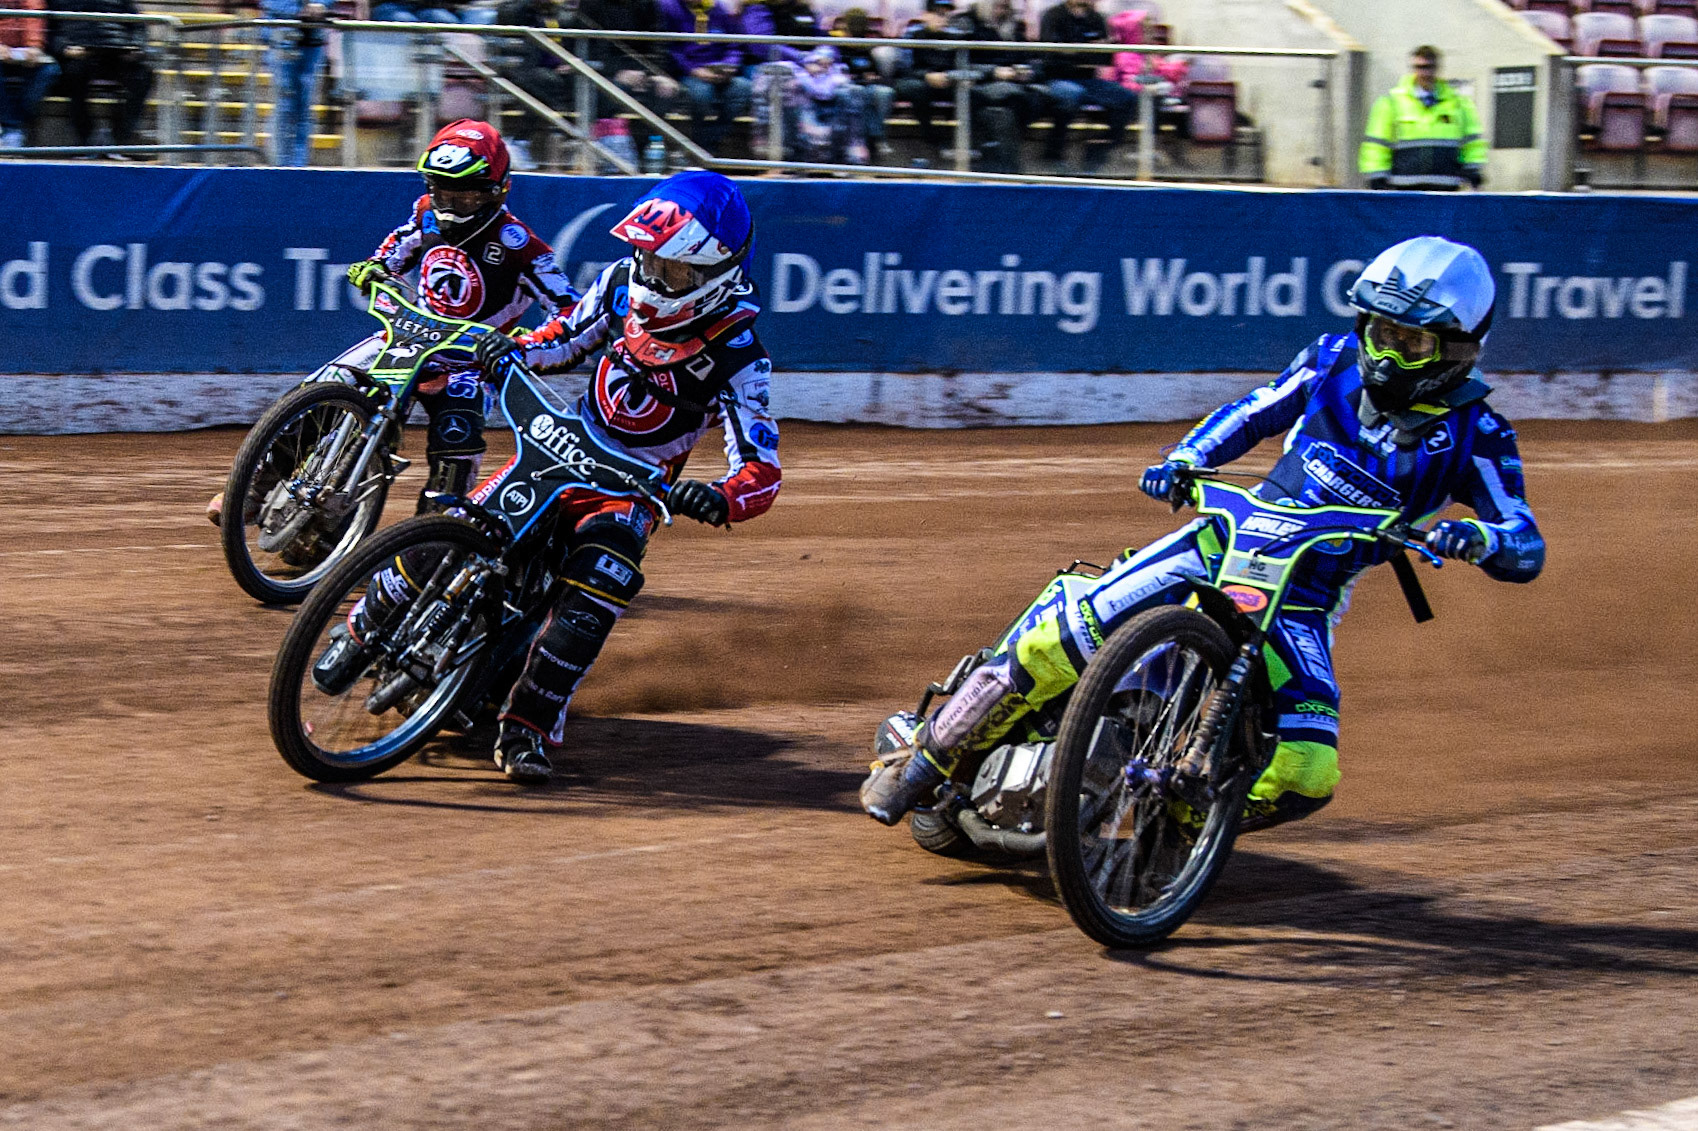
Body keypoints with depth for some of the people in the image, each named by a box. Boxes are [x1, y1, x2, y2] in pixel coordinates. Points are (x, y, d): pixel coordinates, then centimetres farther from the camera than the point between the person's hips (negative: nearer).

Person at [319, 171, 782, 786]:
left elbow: (762, 470, -26)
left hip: (633, 486, -3)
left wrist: (719, 497, -48)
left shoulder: (737, 359, -21)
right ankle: (364, 627, 13)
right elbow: (570, 335, 11)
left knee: (600, 585, -30)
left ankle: (526, 730, -22)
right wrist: (517, 349, -11)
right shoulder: (623, 283, -8)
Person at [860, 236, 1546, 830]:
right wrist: (1183, 462, 0)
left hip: (1303, 604, -1)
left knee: (1303, 777, -24)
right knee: (1058, 639, -18)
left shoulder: (1474, 435, -7)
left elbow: (1527, 550, -13)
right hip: (1228, 541, 1)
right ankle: (923, 764, 0)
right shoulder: (1339, 362, 1)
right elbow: (1254, 412, 16)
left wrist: (1476, 539, -35)